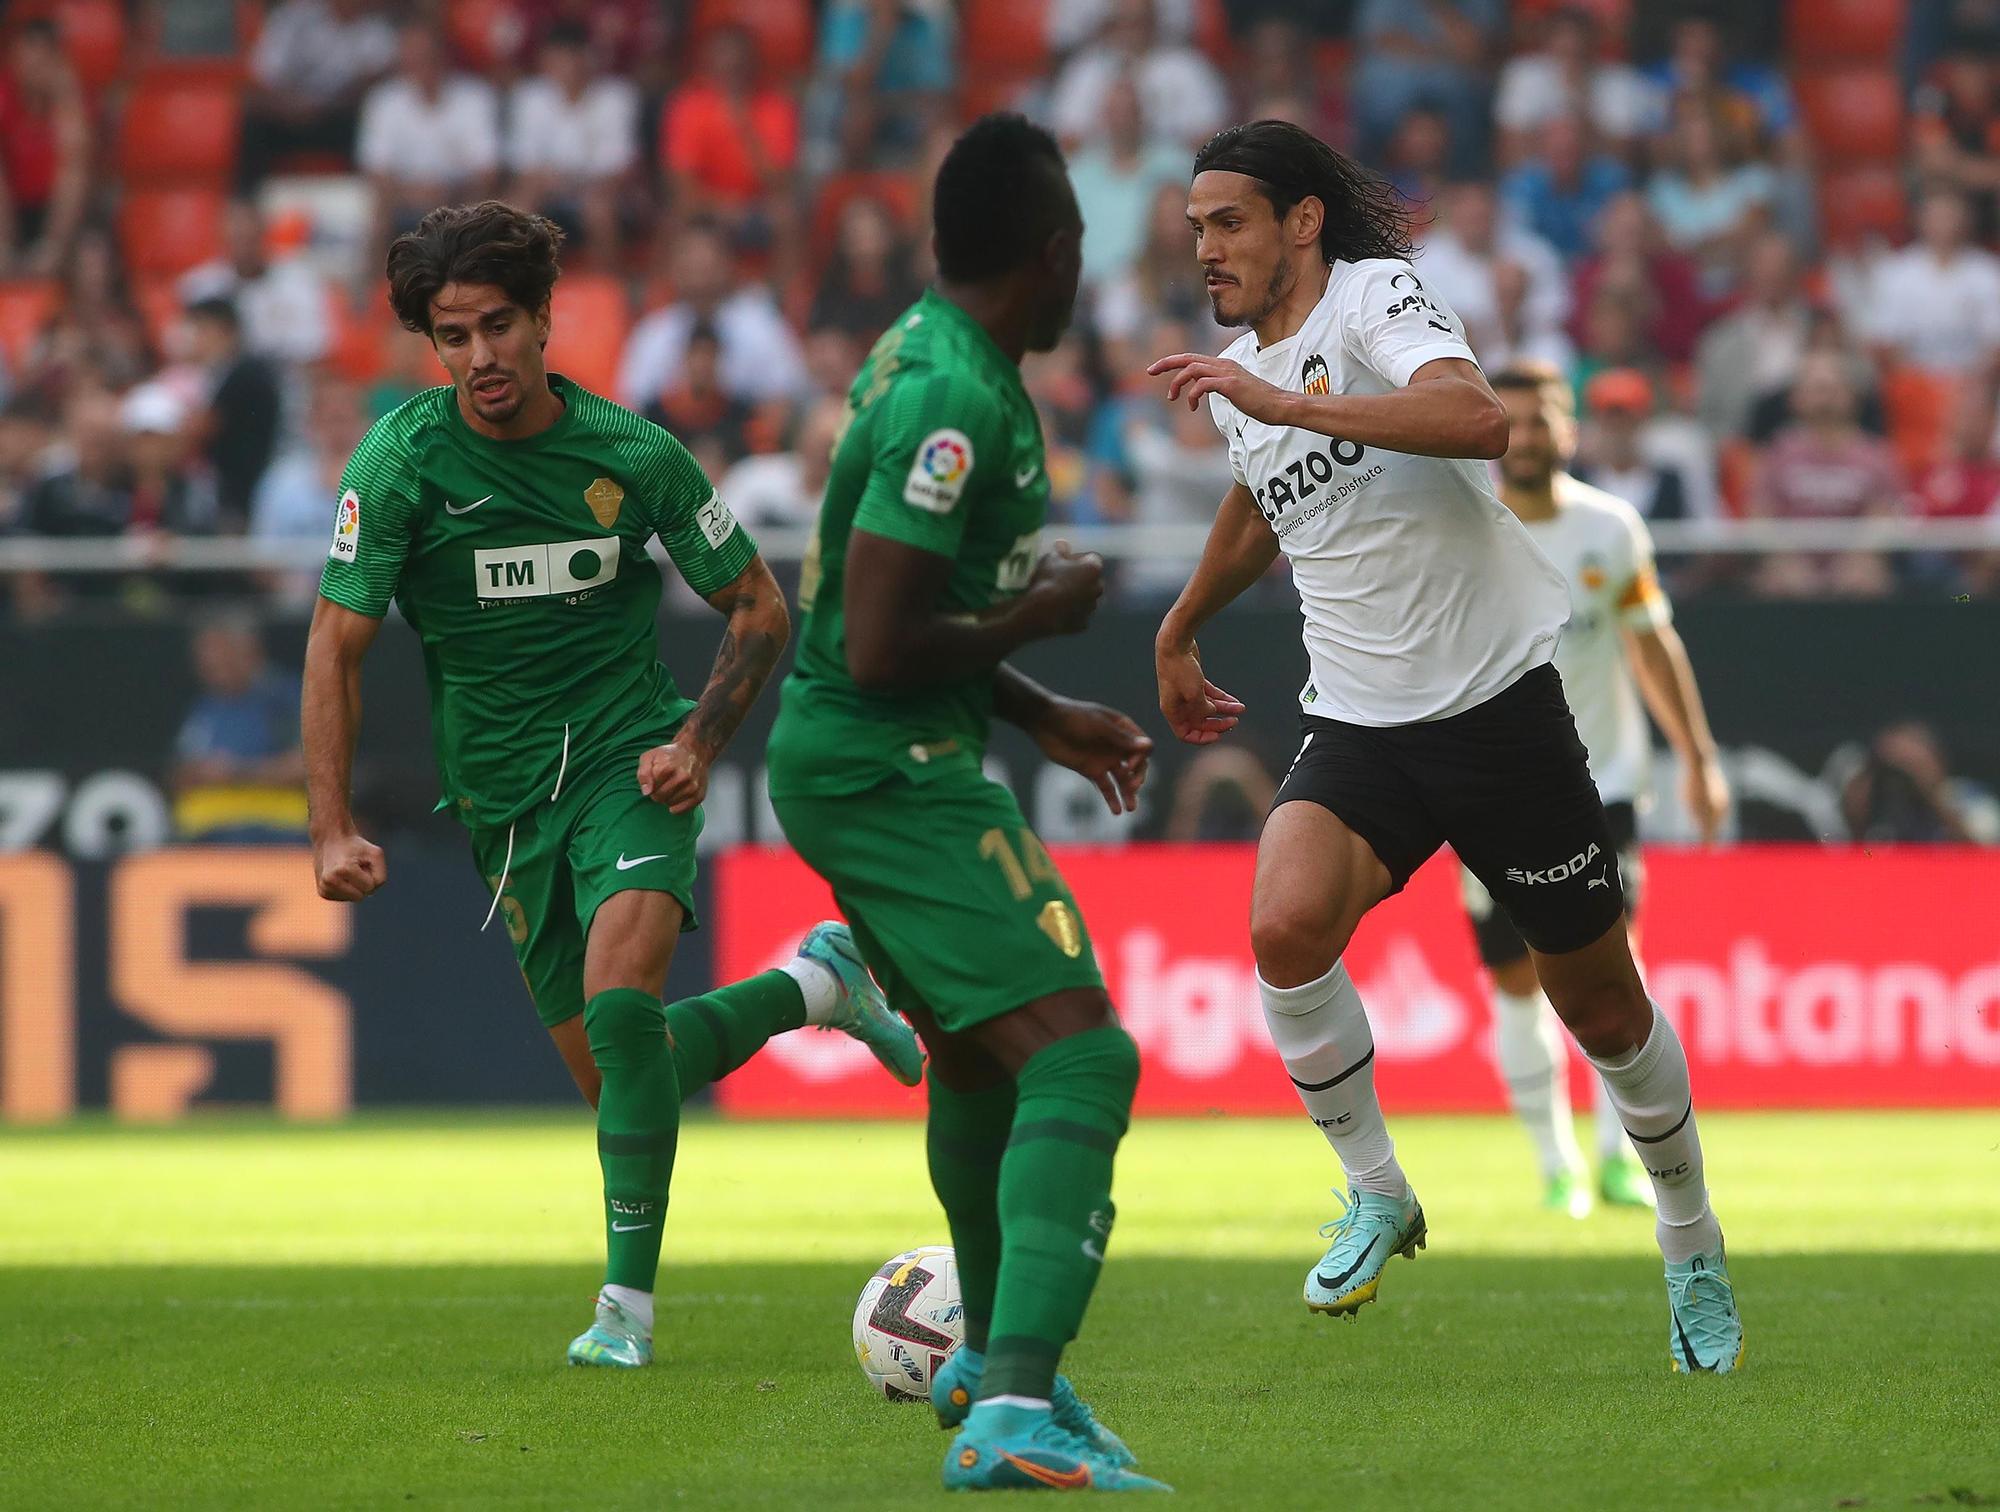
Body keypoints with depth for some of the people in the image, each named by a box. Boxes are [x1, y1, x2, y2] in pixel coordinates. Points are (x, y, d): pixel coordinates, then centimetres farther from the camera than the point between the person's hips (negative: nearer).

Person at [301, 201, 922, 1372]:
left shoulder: (633, 454, -9)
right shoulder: (403, 462, -11)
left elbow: (760, 608, 3)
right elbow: (339, 644, -9)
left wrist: (700, 742, -10)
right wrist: (334, 828, -17)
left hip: (628, 760, -2)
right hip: (505, 793, 3)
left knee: (618, 1002, -26)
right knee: (607, 1070, 7)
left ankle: (629, 1303, -18)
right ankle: (814, 987, 35)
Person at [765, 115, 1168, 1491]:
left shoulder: (926, 360, 11)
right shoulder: (957, 402, -21)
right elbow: (882, 651, -26)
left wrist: (1047, 718, 21)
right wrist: (1045, 609, -12)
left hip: (849, 761, 11)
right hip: (888, 771, -11)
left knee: (977, 1052, 29)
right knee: (1079, 1056, -19)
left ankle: (991, 1358, 49)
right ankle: (1015, 1412, -30)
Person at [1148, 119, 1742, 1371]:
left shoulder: (1376, 296, -11)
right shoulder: (1239, 374, 11)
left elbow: (1479, 419, -32)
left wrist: (1286, 401, -33)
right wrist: (1180, 632, 46)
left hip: (1498, 705, -5)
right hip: (1358, 734, 5)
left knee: (1602, 1003, 6)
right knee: (1286, 928, -25)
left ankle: (1693, 1248, 29)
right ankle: (1374, 1193, -6)